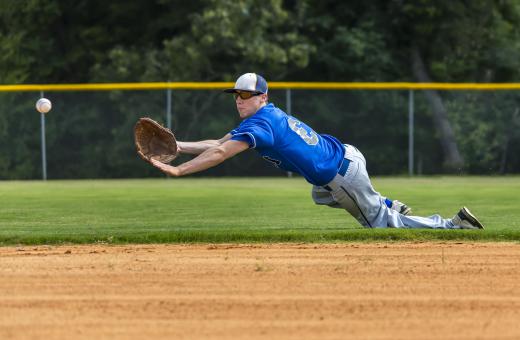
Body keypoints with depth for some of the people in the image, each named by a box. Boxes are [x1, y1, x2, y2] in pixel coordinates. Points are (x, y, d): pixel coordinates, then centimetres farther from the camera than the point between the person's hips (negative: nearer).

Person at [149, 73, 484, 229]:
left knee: (380, 224, 3)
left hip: (343, 173, -9)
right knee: (321, 196, 39)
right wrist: (179, 146, -3)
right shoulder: (263, 116, 8)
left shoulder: (261, 123, -20)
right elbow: (219, 143, 8)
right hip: (346, 154, 9)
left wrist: (178, 170, -33)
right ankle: (390, 207, 33)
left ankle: (453, 225, 5)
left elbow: (221, 153, -30)